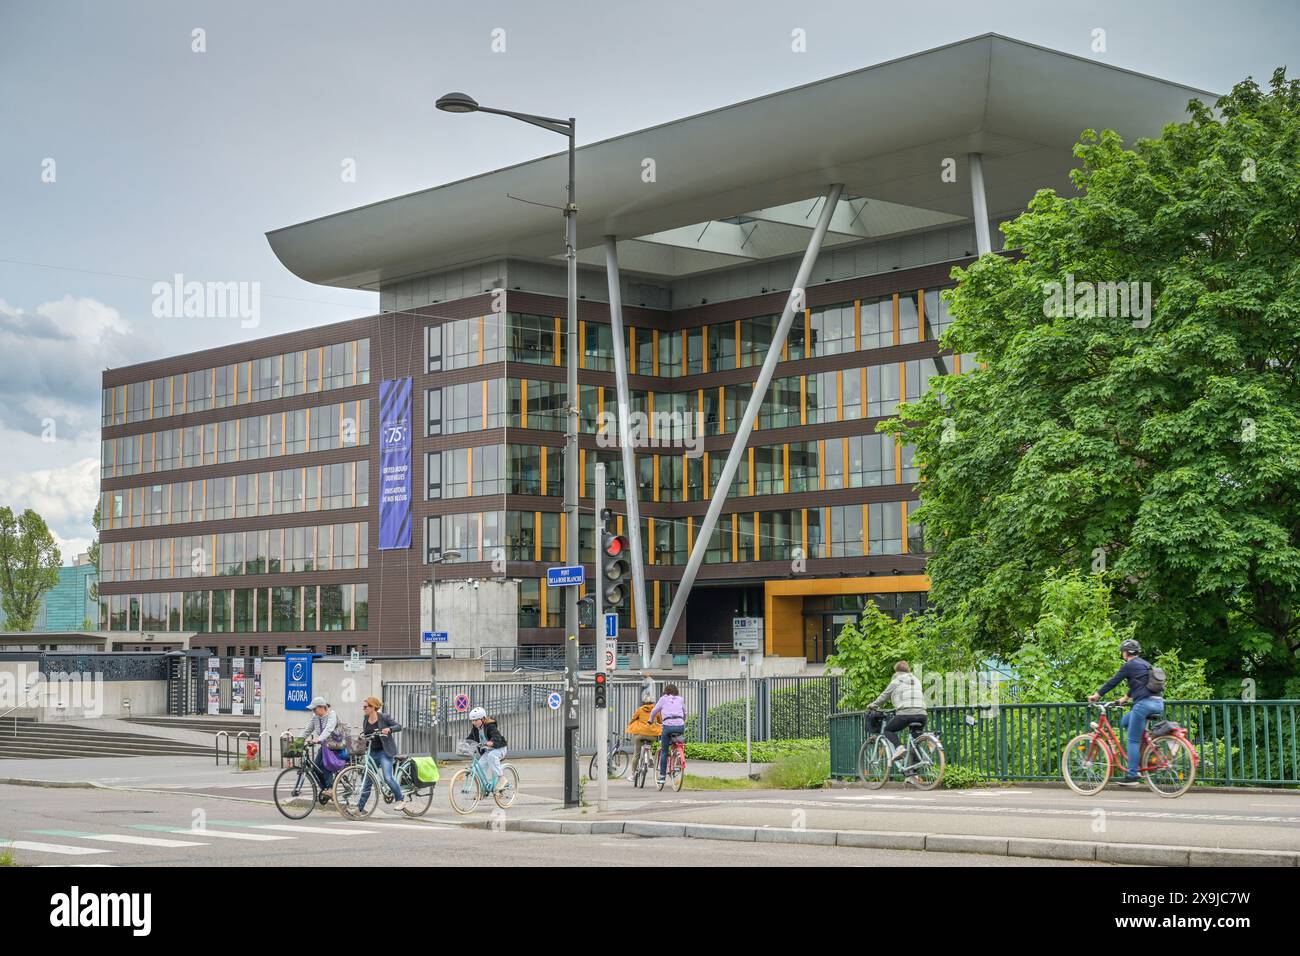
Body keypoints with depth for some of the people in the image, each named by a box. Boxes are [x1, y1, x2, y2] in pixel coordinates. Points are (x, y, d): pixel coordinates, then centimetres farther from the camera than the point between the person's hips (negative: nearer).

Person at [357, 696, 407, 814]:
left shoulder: (384, 717, -9)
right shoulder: (365, 719, 7)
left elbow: (399, 726, -9)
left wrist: (389, 729, -26)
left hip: (385, 752, -6)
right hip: (372, 752, 6)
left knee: (388, 777, -18)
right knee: (367, 779, 7)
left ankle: (400, 800, -1)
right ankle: (360, 807, 12)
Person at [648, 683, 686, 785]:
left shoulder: (663, 699, 13)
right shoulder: (680, 699, 19)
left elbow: (654, 711, 19)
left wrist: (650, 720, 37)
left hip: (668, 726, -2)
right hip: (680, 725, 2)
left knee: (664, 752, 7)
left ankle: (662, 776, 5)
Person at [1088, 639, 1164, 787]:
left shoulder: (1130, 665, -3)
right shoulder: (1145, 664, 22)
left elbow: (1113, 682, -1)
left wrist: (1097, 695, 10)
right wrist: (1126, 698, 48)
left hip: (1144, 703, -9)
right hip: (1158, 704, 9)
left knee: (1133, 740, -3)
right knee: (1125, 722, 23)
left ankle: (1132, 776, -5)